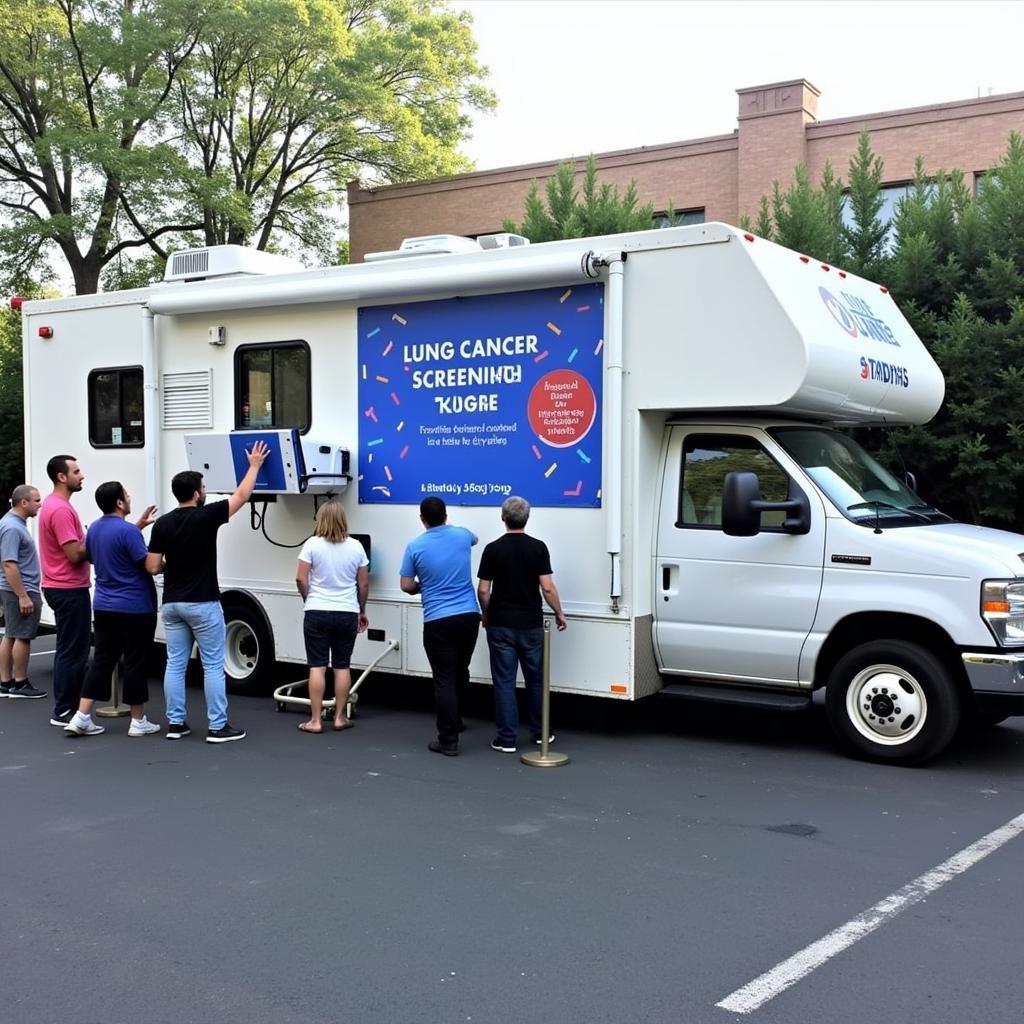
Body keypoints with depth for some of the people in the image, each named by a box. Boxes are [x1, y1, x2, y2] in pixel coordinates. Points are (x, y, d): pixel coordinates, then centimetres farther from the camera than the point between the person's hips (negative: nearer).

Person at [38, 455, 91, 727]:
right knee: (73, 651, -5)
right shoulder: (61, 510, -19)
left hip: (62, 587, 11)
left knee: (69, 650, 15)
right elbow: (75, 554, -22)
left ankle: (67, 706, 22)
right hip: (69, 589, -11)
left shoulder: (54, 505, 14)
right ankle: (64, 711, 0)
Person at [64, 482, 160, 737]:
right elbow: (150, 565, -18)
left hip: (103, 607, 8)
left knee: (101, 661, 10)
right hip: (135, 608, -7)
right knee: (135, 663, 2)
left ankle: (81, 717, 4)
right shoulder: (127, 530, -18)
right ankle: (138, 721, 9)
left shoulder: (94, 529, 8)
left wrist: (138, 526, 22)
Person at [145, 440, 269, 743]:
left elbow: (152, 567, 0)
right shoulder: (206, 516, -12)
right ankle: (218, 726, 1)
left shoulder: (162, 523, 1)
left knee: (175, 664, 10)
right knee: (213, 665, 0)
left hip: (172, 603, 5)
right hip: (202, 604, -5)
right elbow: (241, 496, 0)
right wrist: (255, 464, 11)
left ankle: (175, 723, 12)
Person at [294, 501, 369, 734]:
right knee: (342, 666, 9)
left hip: (317, 613, -2)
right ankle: (339, 718, 14)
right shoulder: (356, 547, 3)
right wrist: (362, 611, 20)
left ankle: (315, 720, 1)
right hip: (347, 614, 2)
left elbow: (300, 579, -7)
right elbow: (364, 584, 7)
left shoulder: (313, 544, -5)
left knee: (317, 666, 0)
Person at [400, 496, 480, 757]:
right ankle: (454, 720, 38)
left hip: (438, 620, -4)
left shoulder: (415, 546, -5)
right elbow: (474, 538, 31)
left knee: (444, 680, -2)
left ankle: (449, 740, -4)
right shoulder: (462, 535, 4)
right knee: (461, 673, 21)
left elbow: (406, 586, 0)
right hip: (469, 616, 4)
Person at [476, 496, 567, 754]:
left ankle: (507, 738, 2)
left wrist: (486, 615, 12)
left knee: (504, 681, 2)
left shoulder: (493, 549, -6)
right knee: (536, 679, 15)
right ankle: (540, 732, 24)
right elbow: (547, 587, -9)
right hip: (531, 624, 1)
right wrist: (559, 613, 5)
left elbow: (483, 590, -5)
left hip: (501, 625, -1)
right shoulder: (538, 547, -5)